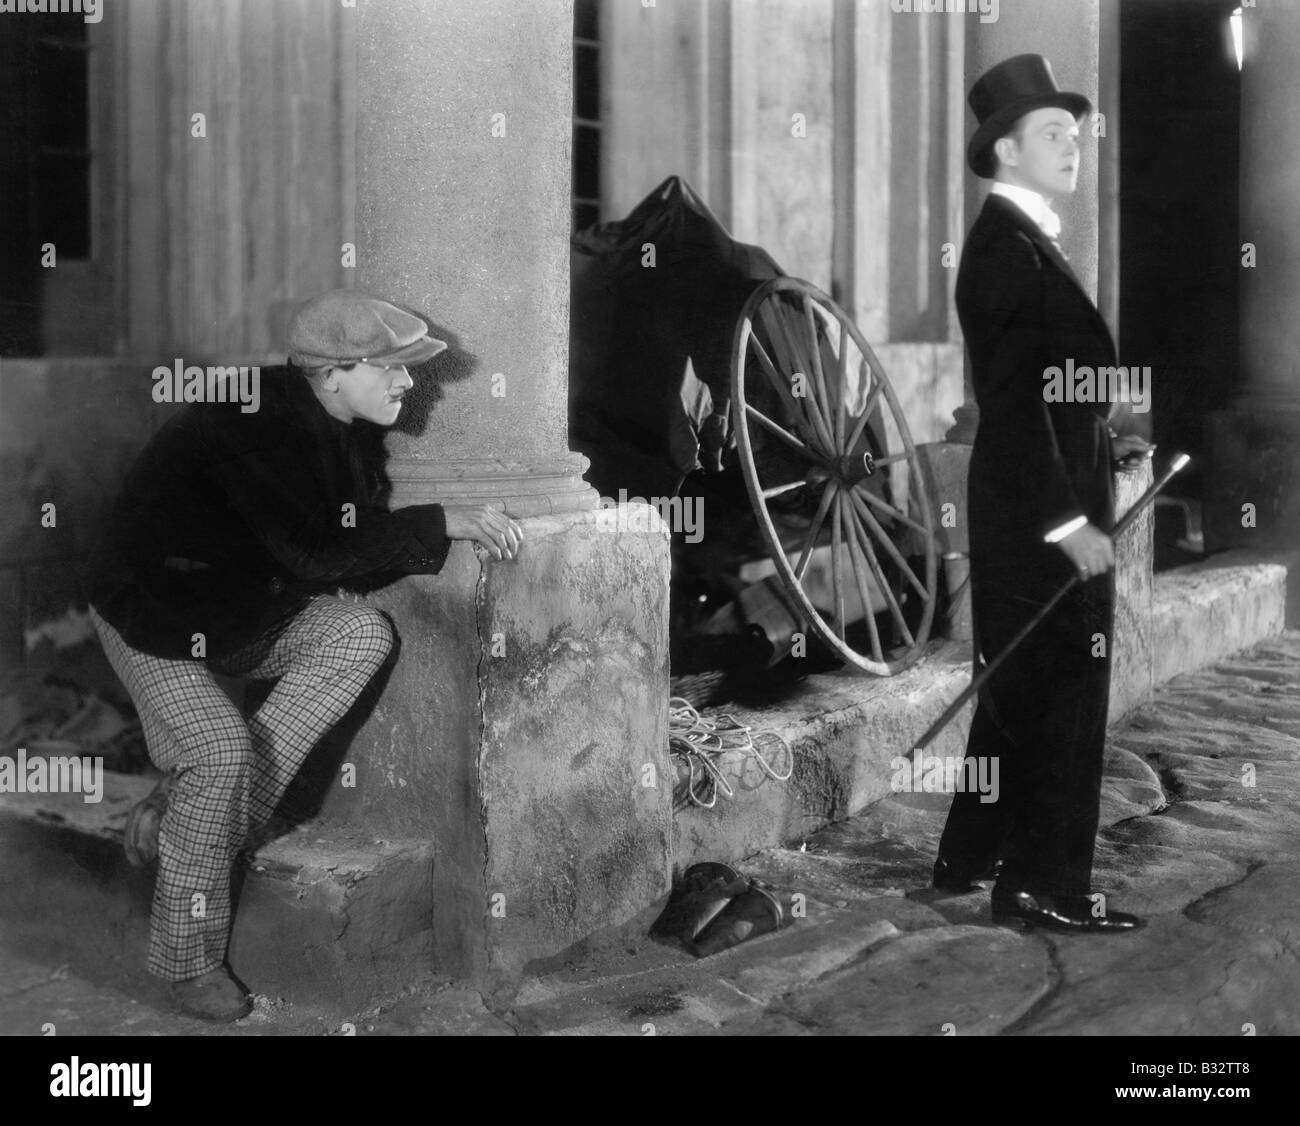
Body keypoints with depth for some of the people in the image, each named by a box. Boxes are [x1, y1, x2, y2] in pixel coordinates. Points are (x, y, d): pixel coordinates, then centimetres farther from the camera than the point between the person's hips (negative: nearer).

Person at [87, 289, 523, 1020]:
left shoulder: (329, 428, -1)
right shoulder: (255, 427, -29)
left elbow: (362, 551, 0)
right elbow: (317, 551, -35)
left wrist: (459, 534, -16)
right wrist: (445, 522, -30)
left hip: (248, 608, 8)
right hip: (155, 612, -8)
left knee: (364, 634, -14)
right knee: (222, 747, -27)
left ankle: (180, 819, -10)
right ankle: (188, 959, -6)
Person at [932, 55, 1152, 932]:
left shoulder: (1026, 242, 14)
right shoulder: (1007, 248, -17)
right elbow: (1012, 402, -22)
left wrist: (1104, 445, 12)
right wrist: (1069, 521, -23)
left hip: (1035, 509, 10)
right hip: (1044, 517, -10)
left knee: (1021, 688, 18)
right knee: (1062, 696, -2)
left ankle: (974, 855, 29)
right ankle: (1044, 885, 7)